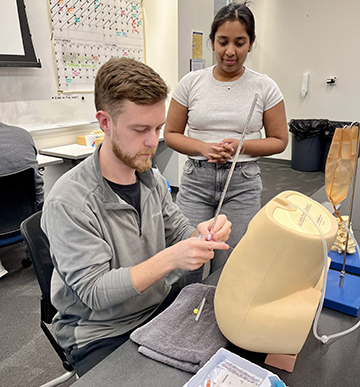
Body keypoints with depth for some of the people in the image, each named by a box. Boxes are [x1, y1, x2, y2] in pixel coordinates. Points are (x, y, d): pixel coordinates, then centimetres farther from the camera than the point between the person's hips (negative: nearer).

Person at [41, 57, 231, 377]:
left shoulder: (152, 179, -2)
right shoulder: (67, 202, -22)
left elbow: (178, 235, 5)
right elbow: (95, 293, -21)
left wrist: (202, 234, -19)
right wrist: (169, 259, -33)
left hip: (162, 303, 6)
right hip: (100, 334, -5)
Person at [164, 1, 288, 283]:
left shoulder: (265, 87, 2)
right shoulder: (191, 83, 3)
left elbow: (279, 140, 6)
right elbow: (171, 134, 6)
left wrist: (240, 146, -12)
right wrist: (204, 148, -12)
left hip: (242, 182, 0)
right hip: (196, 180, 1)